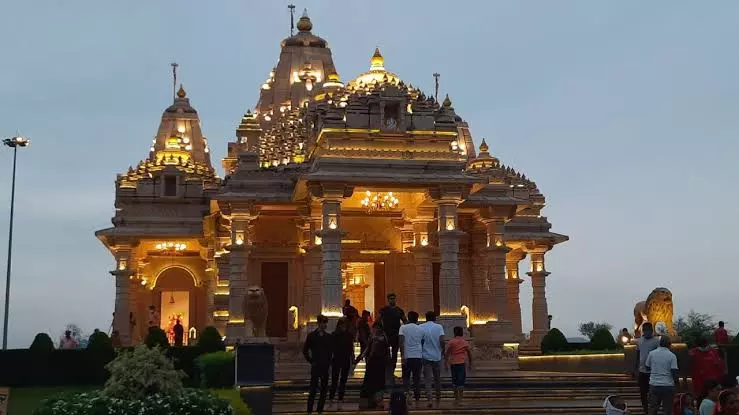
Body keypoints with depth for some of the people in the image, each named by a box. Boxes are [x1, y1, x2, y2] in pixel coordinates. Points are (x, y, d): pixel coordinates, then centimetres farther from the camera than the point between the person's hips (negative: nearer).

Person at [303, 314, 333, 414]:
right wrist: (311, 361, -2)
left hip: (325, 366, 3)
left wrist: (329, 361, 5)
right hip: (315, 366, -3)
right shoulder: (311, 336, -2)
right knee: (313, 389, -5)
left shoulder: (328, 337, 8)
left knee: (324, 388, 5)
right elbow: (305, 350, 2)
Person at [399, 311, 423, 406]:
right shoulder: (420, 329, 7)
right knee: (417, 378, 7)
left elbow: (401, 342, -11)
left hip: (407, 356, -2)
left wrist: (402, 355, -12)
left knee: (406, 376, 10)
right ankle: (417, 398, 6)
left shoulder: (403, 327, -1)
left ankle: (407, 392, -11)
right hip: (418, 356, 2)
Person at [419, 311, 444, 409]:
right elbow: (441, 341, -13)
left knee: (427, 379, -2)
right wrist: (443, 350, 4)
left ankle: (429, 399, -18)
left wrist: (421, 351, 13)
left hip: (425, 356, 0)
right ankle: (438, 399, 28)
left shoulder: (420, 327, -1)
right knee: (437, 379, 15)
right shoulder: (439, 327, -3)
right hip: (437, 356, 0)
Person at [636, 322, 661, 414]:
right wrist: (637, 370, 11)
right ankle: (646, 411, 21)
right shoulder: (639, 341, 7)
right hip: (642, 371, 5)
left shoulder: (657, 341, -8)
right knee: (643, 393, 10)